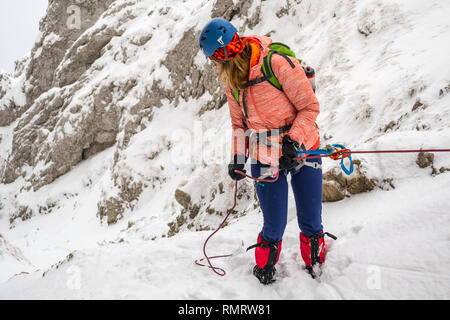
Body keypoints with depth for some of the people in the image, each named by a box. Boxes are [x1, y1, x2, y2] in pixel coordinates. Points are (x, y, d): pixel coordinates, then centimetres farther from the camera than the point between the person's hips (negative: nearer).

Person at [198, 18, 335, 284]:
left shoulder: (278, 63, -18)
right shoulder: (231, 80, 2)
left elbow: (310, 106, -13)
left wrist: (294, 138, -25)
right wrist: (238, 158, 2)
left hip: (302, 151, -3)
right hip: (265, 161, 3)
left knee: (311, 223, 8)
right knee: (275, 227, 3)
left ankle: (315, 265, 37)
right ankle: (264, 268, 31)